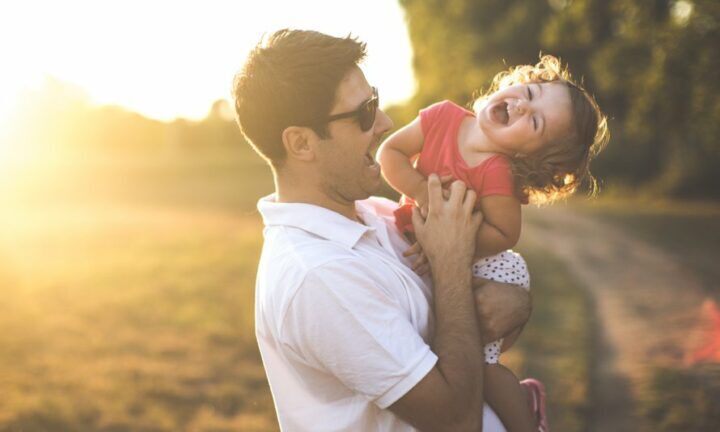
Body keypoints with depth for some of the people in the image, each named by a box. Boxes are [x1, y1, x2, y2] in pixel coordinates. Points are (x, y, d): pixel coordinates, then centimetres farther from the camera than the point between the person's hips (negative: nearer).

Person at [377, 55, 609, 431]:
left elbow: (504, 235, -23)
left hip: (480, 271, -6)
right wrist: (421, 190, -24)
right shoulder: (444, 116, -15)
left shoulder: (497, 174, -30)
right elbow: (390, 152, -10)